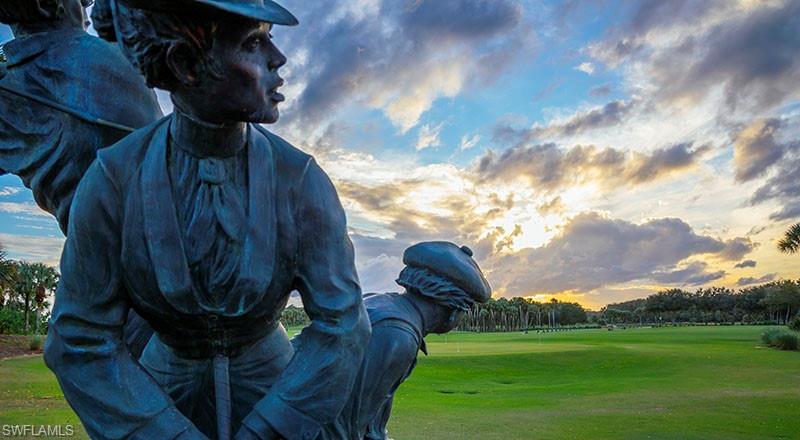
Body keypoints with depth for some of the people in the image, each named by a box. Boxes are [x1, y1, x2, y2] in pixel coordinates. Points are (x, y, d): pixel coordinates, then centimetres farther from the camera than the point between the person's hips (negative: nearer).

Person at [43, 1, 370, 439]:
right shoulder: (113, 180, -21)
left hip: (267, 379, 0)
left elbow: (342, 325, -20)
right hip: (166, 383, 0)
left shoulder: (301, 179, -22)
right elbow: (81, 341, -16)